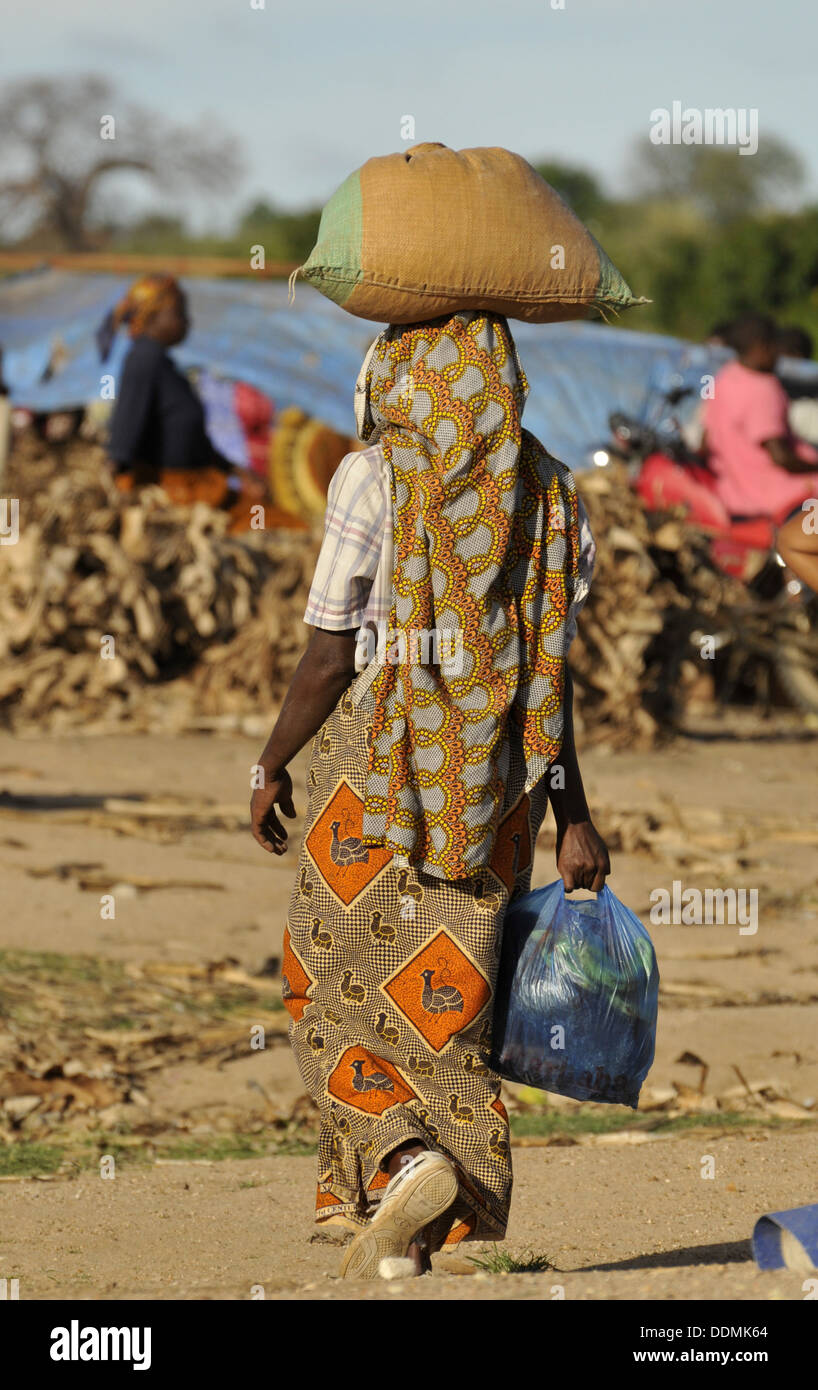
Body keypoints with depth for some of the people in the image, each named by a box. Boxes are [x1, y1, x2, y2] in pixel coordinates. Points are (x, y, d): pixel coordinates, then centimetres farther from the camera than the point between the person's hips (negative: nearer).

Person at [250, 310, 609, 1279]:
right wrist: (572, 817, 7)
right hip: (495, 787, 4)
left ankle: (404, 1162, -17)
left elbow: (327, 661, -10)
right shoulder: (543, 493, 4)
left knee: (331, 1002, 7)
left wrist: (271, 768, 3)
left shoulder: (373, 481, -10)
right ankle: (469, 1235, 4)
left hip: (378, 770, -4)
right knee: (449, 1013, 10)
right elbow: (550, 676, 3)